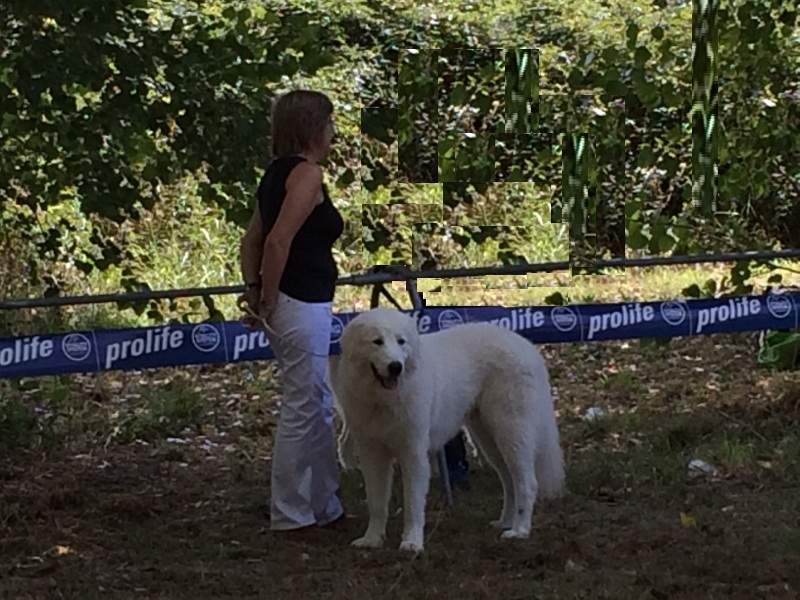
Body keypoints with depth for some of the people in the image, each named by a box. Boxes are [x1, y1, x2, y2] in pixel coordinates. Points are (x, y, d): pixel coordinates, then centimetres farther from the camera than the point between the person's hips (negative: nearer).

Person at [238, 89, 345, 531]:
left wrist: (253, 290, 10)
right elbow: (279, 241, -22)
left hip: (296, 305, 10)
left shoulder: (278, 172, 15)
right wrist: (268, 298, -13)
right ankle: (289, 514, 5)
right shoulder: (305, 172, -13)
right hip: (301, 306, -10)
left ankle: (323, 504, 25)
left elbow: (252, 241, 17)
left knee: (319, 407, 17)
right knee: (302, 409, -2)